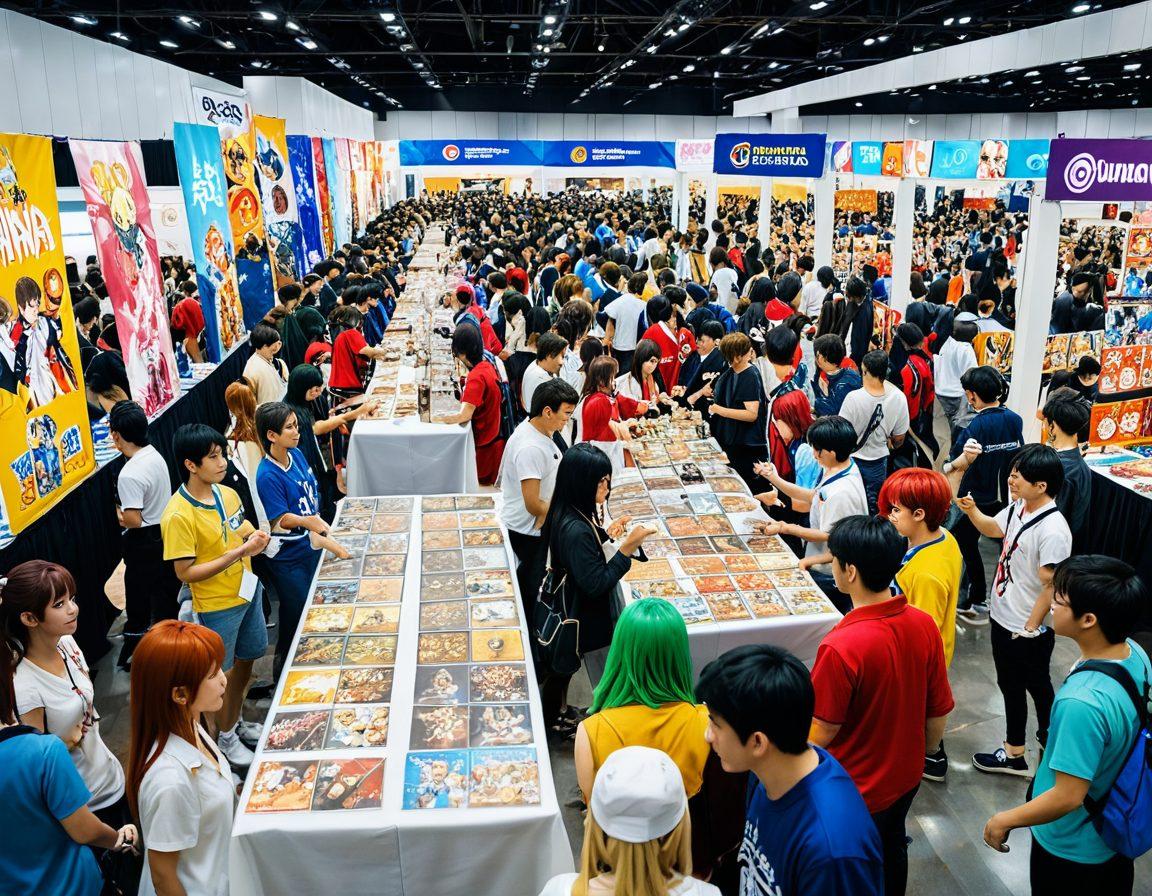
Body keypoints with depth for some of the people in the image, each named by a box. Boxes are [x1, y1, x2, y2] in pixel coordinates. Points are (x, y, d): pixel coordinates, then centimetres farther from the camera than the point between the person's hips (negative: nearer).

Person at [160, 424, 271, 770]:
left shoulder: (227, 493, -3)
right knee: (222, 674, 12)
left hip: (247, 590, 7)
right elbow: (185, 572, -23)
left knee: (246, 661, 22)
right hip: (217, 606, -7)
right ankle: (226, 737, 34)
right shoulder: (178, 515, -25)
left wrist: (254, 538, -12)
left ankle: (236, 721, 44)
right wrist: (238, 553, -28)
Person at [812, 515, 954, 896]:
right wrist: (925, 751, 16)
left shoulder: (840, 647, -34)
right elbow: (939, 711, -1)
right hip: (906, 777, 6)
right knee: (892, 850, 30)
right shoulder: (925, 625, -14)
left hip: (855, 791, -6)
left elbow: (823, 733, -22)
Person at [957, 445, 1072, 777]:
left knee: (1036, 686, 14)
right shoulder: (1019, 508, -3)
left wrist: (1030, 628, -17)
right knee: (1010, 684, 21)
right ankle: (1014, 751, 39)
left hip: (1027, 630, -9)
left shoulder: (1053, 530, -28)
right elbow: (993, 529, 17)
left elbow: (1051, 587, -24)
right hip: (1003, 617, 9)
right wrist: (971, 510, -2)